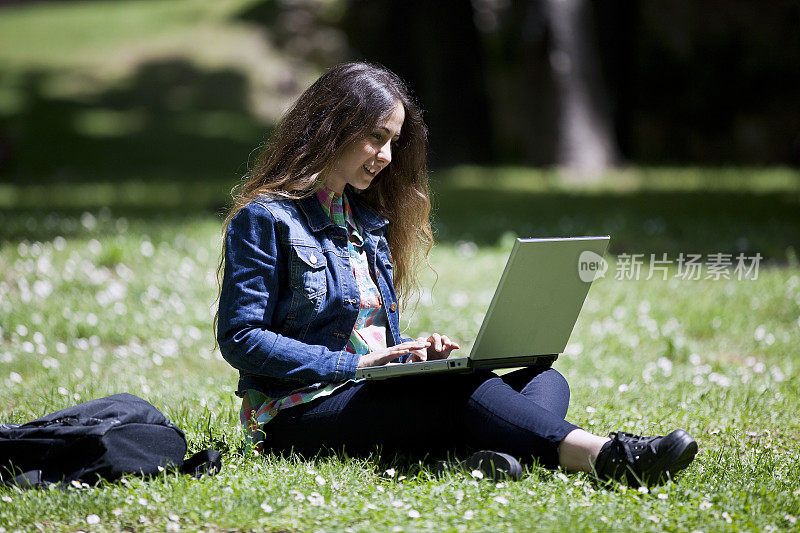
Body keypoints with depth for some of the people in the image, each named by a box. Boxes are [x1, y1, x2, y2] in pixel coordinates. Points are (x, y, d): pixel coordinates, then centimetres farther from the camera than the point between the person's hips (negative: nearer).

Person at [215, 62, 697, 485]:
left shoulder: (368, 219, 22)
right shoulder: (265, 219, -3)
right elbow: (241, 339, -10)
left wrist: (411, 351, 1)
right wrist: (355, 364, -15)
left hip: (378, 394, 8)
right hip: (300, 412, -8)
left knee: (545, 378, -14)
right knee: (459, 387, -33)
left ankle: (492, 458, -49)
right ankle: (602, 456, -49)